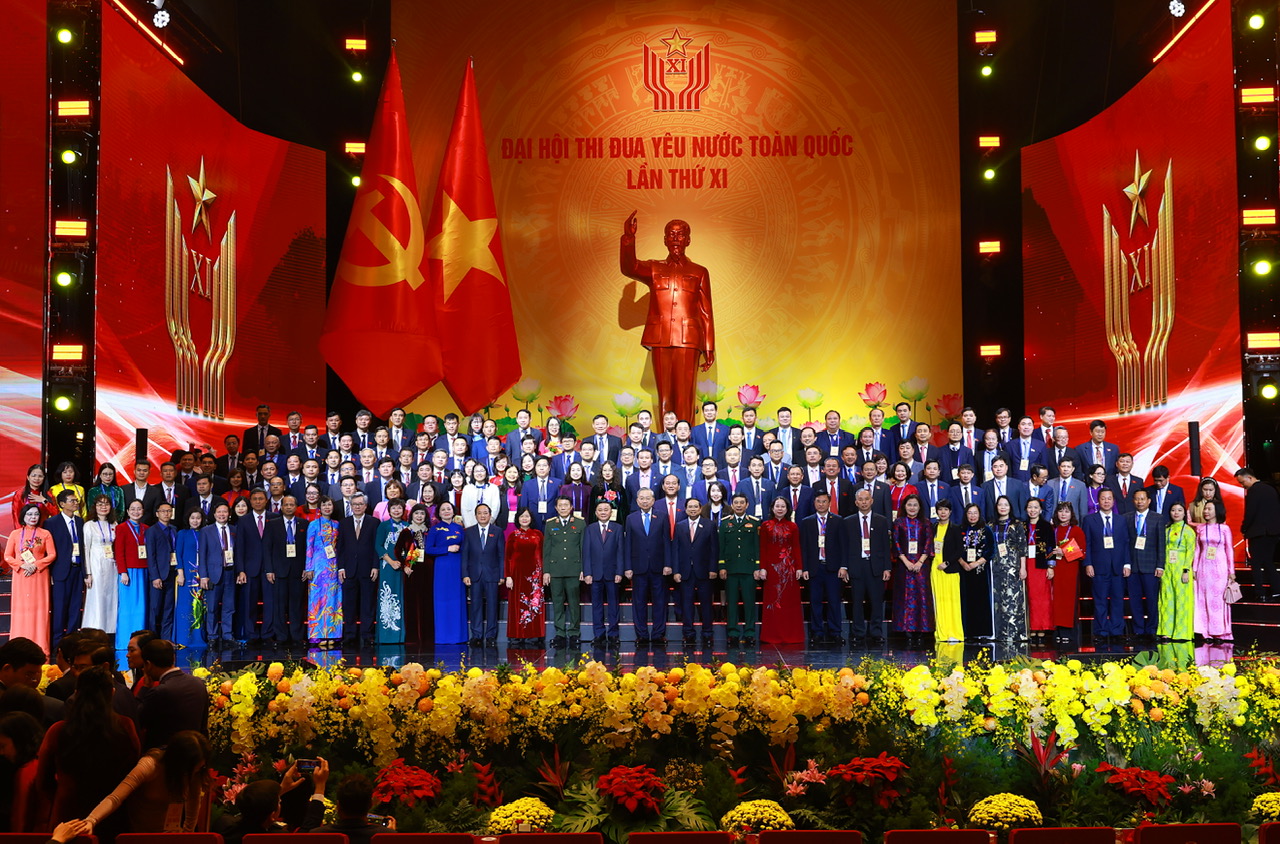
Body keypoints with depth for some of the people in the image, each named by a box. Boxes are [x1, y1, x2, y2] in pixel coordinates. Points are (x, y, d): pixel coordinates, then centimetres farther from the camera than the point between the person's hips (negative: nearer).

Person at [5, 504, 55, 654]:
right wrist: (22, 565, -11)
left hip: (39, 576, -1)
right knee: (21, 609, -1)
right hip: (21, 576, 1)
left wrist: (35, 565, -12)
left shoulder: (45, 534, 5)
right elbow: (7, 556, 4)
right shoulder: (15, 534, 7)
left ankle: (40, 647, 1)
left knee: (39, 609, -1)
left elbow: (52, 554, 1)